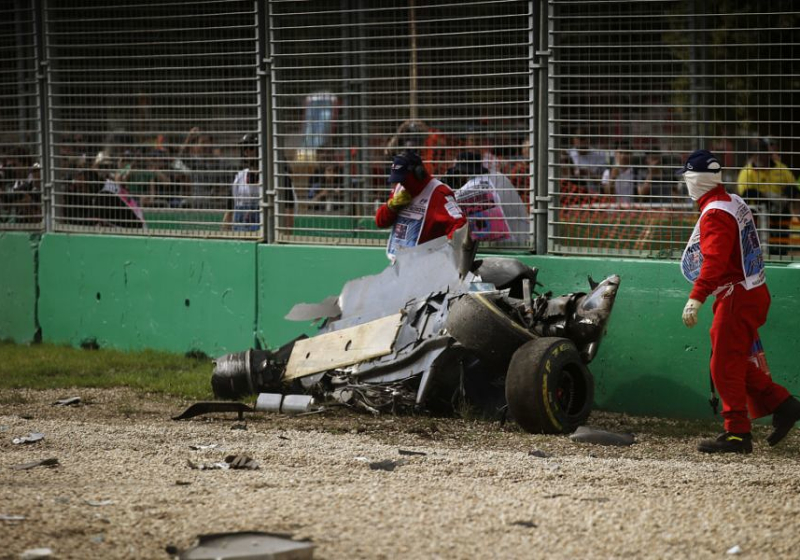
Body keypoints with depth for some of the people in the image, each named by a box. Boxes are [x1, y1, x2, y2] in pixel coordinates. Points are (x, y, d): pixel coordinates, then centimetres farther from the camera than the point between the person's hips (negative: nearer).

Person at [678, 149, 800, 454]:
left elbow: (714, 260, -30)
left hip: (738, 297, -10)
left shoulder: (714, 214, -19)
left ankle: (738, 434, -3)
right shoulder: (735, 203, 11)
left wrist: (696, 298, -36)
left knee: (725, 366, -5)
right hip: (754, 292, 10)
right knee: (740, 362, 18)